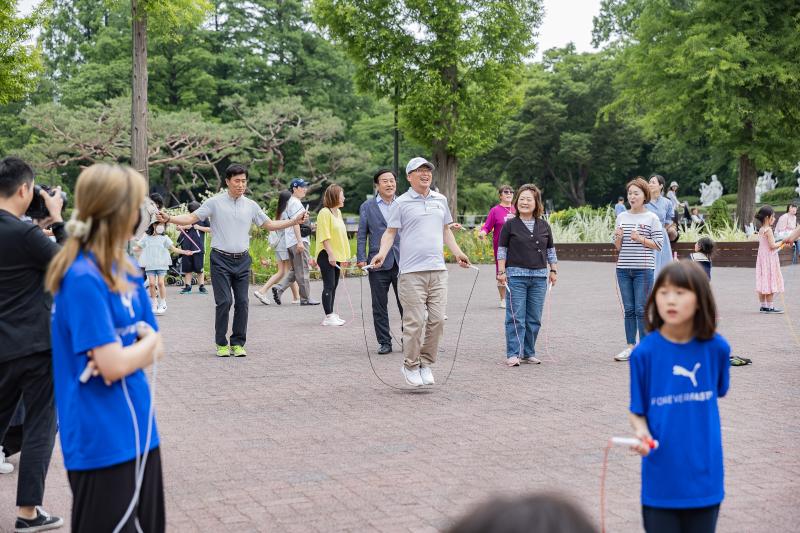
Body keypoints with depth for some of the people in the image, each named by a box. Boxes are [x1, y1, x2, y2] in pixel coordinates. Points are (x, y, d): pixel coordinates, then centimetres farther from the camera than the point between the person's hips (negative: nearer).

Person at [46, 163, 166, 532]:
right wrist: (147, 342, -4)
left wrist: (129, 353, -12)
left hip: (137, 431, 9)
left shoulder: (125, 270, 8)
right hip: (102, 442, -9)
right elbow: (113, 365, -23)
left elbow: (156, 348, 9)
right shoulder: (83, 279, -19)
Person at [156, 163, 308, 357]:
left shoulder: (251, 205, 10)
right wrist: (168, 219, -16)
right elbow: (191, 218, -2)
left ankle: (238, 343, 10)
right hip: (221, 260, -3)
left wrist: (295, 221, 10)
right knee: (224, 301, -10)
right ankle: (221, 344, 3)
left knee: (242, 302, 0)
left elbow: (269, 225, 17)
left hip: (242, 260, 4)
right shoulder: (215, 203, -1)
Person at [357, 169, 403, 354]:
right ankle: (384, 342, 13)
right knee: (380, 306, 4)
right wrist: (361, 259, -4)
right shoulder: (367, 207, 7)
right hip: (378, 264, 0)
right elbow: (361, 235, 6)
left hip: (402, 262, 0)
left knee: (406, 304, 1)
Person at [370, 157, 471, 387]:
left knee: (437, 320, 2)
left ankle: (426, 363, 15)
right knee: (415, 322, -4)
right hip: (412, 271, -4)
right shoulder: (402, 203, 1)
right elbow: (390, 232, -1)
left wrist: (457, 253, 15)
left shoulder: (440, 200, 15)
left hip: (437, 270, 5)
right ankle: (410, 365, 10)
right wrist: (382, 253, -16)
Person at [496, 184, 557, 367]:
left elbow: (550, 250, 17)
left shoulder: (544, 226, 10)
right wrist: (501, 272, -5)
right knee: (516, 317, -5)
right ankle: (513, 354, -3)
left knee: (534, 318, 6)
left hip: (539, 277, 4)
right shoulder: (510, 225, 1)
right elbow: (502, 249, 1)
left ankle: (529, 352, 15)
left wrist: (553, 270, 12)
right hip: (516, 276, -3)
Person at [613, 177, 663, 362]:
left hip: (643, 269, -4)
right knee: (629, 310, 8)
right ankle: (630, 347, 13)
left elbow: (659, 244, -4)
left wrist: (640, 239, -15)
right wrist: (618, 238, -6)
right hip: (623, 269, 4)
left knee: (641, 310, -5)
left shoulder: (651, 218, -1)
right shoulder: (622, 217, 11)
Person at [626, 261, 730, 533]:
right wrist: (641, 432, -22)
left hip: (705, 475, 2)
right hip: (661, 477, -2)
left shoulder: (716, 347, -6)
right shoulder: (645, 352, -10)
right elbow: (637, 411, -4)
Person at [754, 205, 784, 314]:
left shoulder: (761, 230, 9)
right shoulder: (768, 230, -17)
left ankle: (763, 306, 15)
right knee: (770, 282, -4)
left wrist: (779, 244, 16)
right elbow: (772, 246, -20)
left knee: (763, 282, 10)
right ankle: (770, 306, -3)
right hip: (769, 258, -9)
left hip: (762, 257, 9)